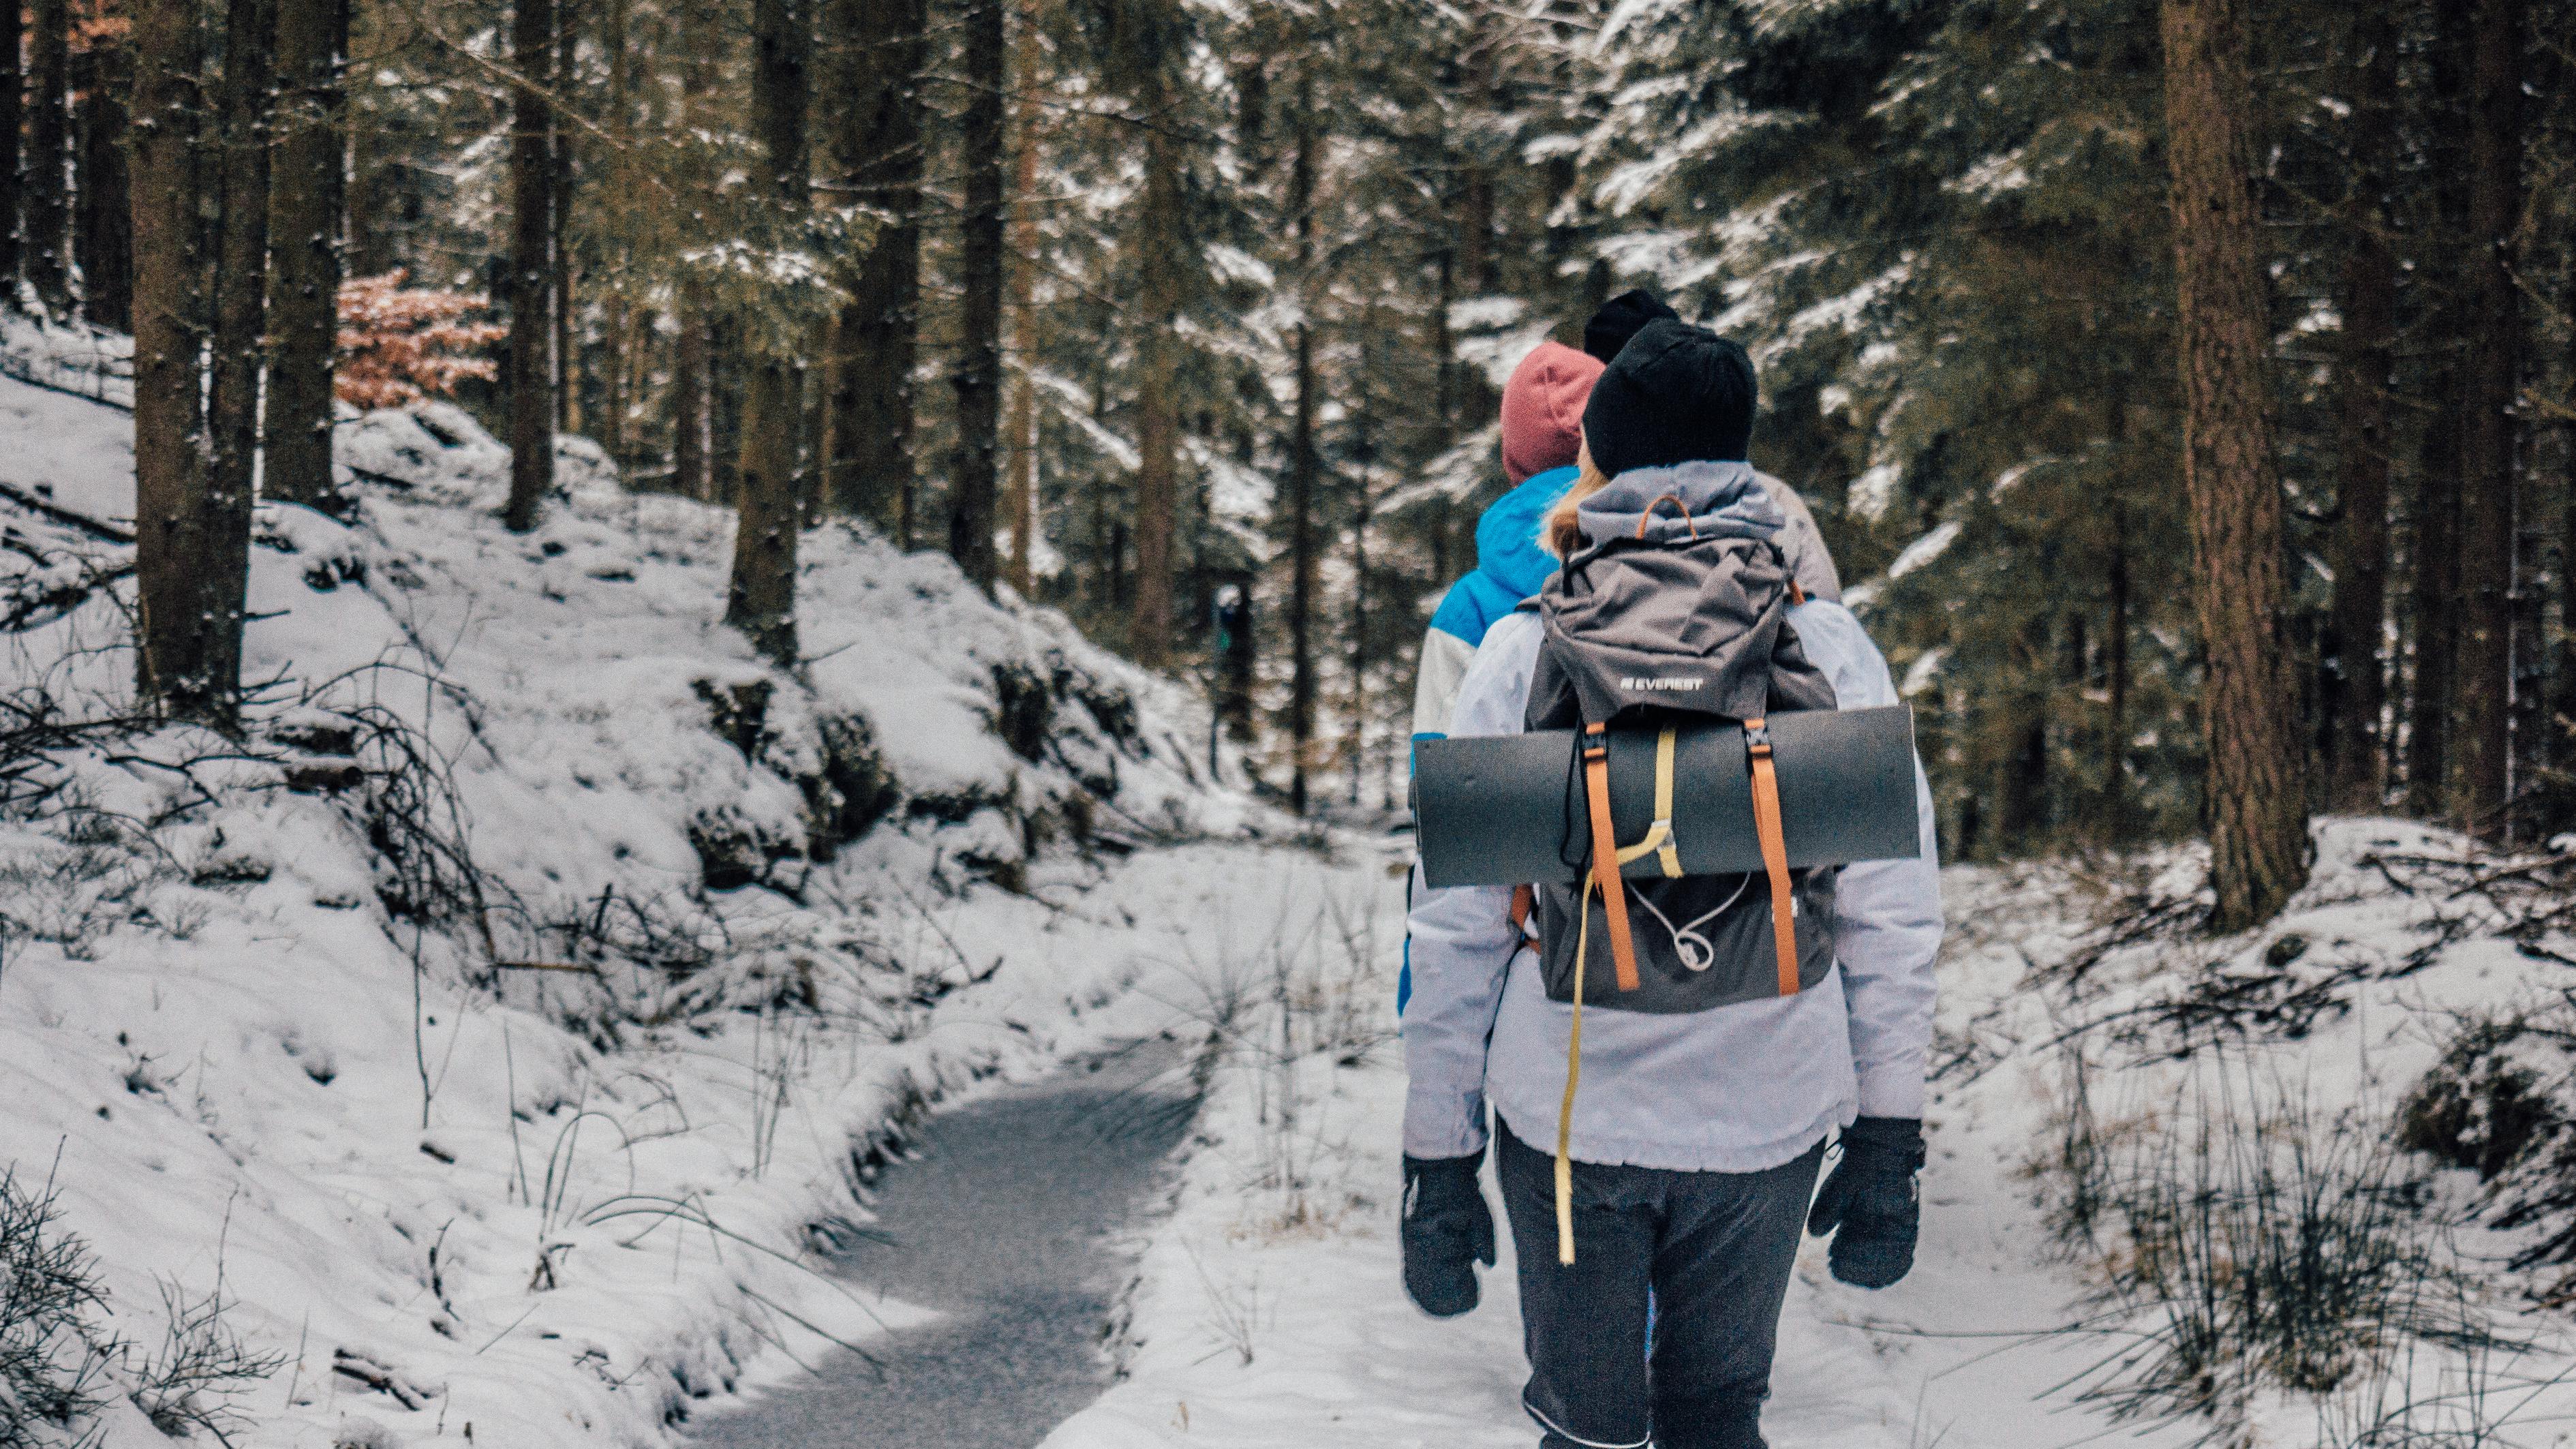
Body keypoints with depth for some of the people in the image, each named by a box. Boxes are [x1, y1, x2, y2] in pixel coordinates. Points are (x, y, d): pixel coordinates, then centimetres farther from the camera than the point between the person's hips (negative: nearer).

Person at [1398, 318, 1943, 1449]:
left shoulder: (1525, 648, -5)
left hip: (1568, 1112, -1)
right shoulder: (1825, 645, -2)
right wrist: (1889, 1142, 6)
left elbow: (1454, 927, -5)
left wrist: (1437, 1160, 2)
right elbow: (1892, 917, -2)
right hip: (1765, 1116, 1)